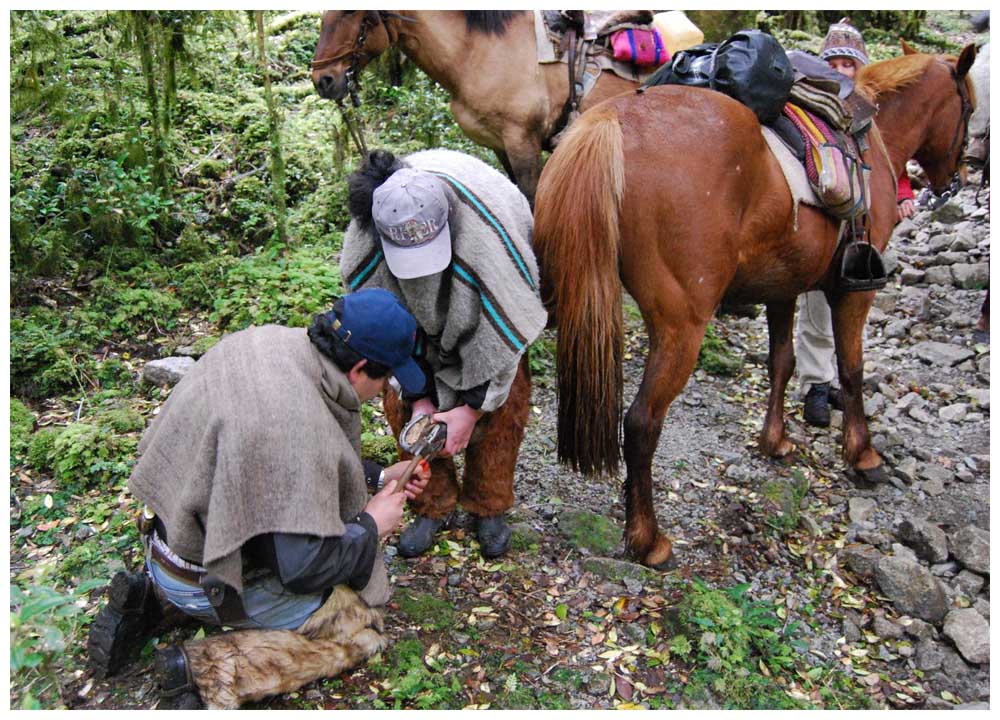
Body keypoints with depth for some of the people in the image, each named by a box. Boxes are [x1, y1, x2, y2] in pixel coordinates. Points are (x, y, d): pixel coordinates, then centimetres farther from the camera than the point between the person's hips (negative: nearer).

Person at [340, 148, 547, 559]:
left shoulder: (489, 228, -45)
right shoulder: (364, 241, -35)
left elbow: (504, 325, -33)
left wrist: (472, 407, -28)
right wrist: (419, 397, -21)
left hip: (487, 301, -2)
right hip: (415, 309, 3)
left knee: (502, 405, -8)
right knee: (400, 402, -4)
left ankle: (488, 508, 15)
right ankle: (433, 506, 16)